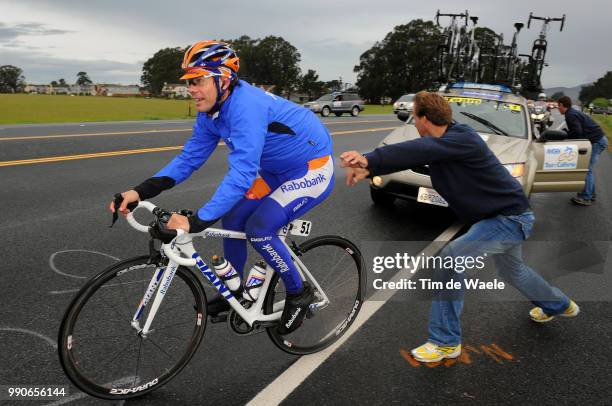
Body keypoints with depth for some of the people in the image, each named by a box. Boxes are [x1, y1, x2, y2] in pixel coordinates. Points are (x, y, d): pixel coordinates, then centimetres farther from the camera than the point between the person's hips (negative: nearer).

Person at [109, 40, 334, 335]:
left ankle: (299, 293, 5)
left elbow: (242, 173, -40)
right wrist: (140, 192, -14)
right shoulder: (210, 112, -4)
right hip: (278, 170, 9)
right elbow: (190, 158, -2)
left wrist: (196, 222, -44)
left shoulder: (245, 106, -32)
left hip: (312, 169, -9)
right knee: (232, 219, 3)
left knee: (258, 228, -19)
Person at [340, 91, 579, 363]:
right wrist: (368, 168, -33)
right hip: (502, 215, 10)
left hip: (511, 217, -10)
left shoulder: (464, 139, -28)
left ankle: (445, 342, -8)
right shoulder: (434, 145, -2)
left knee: (450, 259, -21)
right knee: (511, 270, 31)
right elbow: (407, 155, -15)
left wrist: (369, 160, -51)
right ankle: (559, 305, 60)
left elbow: (418, 150, -43)